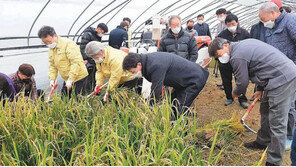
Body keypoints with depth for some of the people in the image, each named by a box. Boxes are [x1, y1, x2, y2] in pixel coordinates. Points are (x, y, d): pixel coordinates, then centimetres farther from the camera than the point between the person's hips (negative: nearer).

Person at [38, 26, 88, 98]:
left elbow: (76, 62, -25)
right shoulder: (51, 49, 9)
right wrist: (52, 79, 0)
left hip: (78, 77, -8)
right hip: (67, 79, 8)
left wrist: (70, 79, -26)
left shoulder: (68, 44, -18)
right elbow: (52, 66, 15)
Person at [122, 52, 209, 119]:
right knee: (171, 106, 13)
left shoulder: (155, 66, -32)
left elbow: (156, 93, -27)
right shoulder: (147, 59, -2)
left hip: (194, 80, -10)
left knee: (179, 112, -12)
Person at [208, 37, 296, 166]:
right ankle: (263, 142, 40)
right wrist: (260, 89, 24)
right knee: (265, 111, 23)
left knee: (277, 123, -6)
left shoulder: (237, 57, -16)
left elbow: (242, 83, -7)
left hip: (282, 80, -11)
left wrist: (235, 93, 15)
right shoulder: (244, 44, 15)